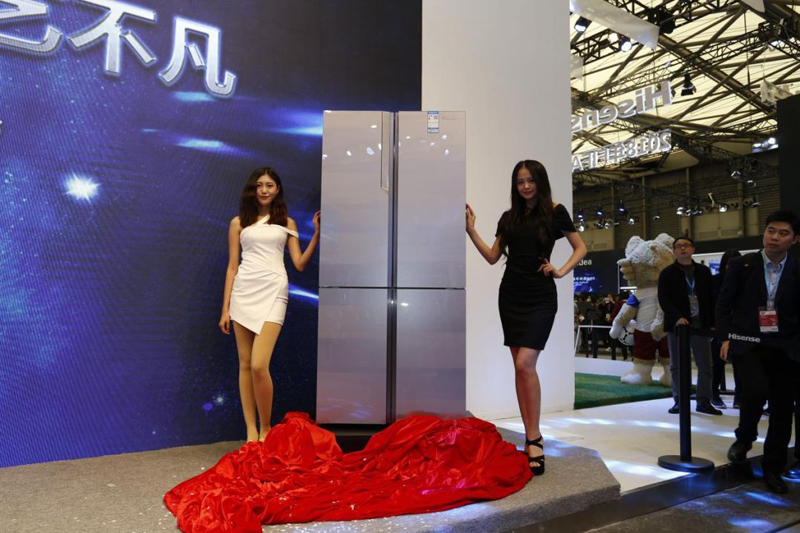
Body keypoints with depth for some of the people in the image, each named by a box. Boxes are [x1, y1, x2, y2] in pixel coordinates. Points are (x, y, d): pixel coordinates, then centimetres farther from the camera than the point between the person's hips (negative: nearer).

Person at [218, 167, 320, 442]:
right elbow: (232, 266, 11)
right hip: (243, 292, 2)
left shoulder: (287, 223, 12)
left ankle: (265, 430, 4)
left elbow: (300, 264, 6)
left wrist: (317, 234, -3)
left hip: (272, 292, -2)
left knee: (259, 366, -14)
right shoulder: (238, 223, 13)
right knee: (245, 365, 4)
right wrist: (225, 308, 8)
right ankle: (251, 431, 13)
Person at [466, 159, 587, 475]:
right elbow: (493, 257, 10)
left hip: (540, 297, -4)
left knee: (525, 364, -16)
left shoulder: (555, 212, 1)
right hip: (511, 295, 5)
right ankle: (532, 438, 14)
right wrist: (471, 230, 3)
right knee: (520, 368, 5)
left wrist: (561, 271, -10)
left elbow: (580, 248, 6)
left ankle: (533, 439, -5)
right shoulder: (509, 217, 12)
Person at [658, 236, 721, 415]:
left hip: (700, 323, 2)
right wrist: (677, 317, -21)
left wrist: (712, 323, 3)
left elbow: (711, 298, 10)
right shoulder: (667, 273, 1)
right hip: (677, 324, -2)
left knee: (705, 365, 2)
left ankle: (704, 402, 12)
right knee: (677, 366, 4)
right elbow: (663, 299, -7)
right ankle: (679, 401, 13)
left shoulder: (704, 271, 9)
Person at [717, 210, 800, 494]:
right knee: (757, 390, -25)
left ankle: (772, 468, 22)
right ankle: (744, 437, 6)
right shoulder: (741, 264, -1)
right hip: (747, 342, -2)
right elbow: (724, 303, 2)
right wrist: (726, 337, -6)